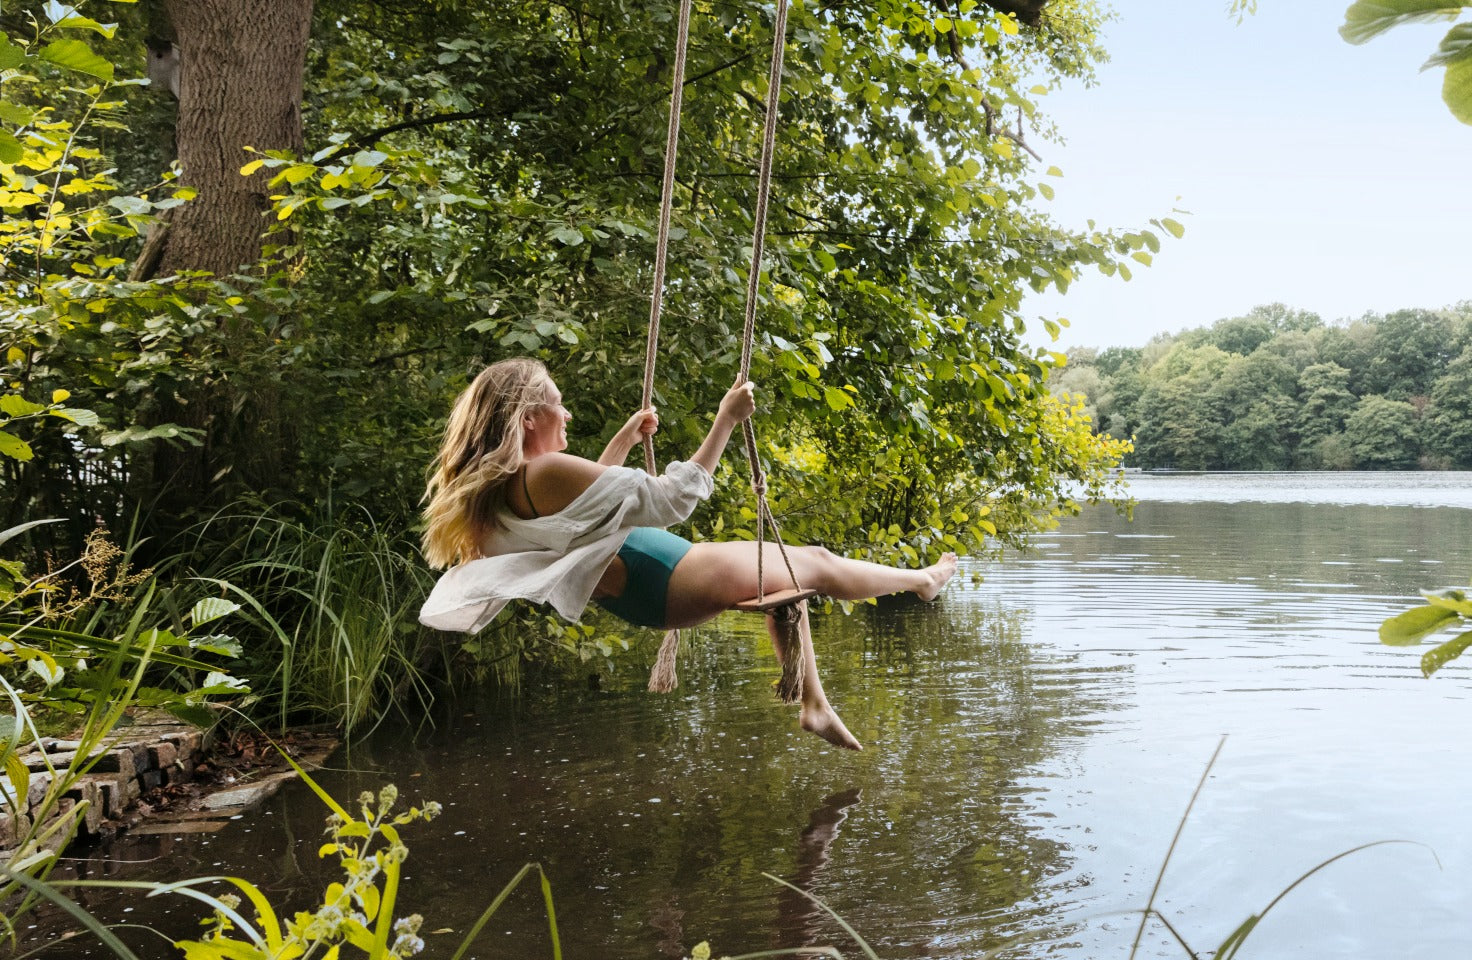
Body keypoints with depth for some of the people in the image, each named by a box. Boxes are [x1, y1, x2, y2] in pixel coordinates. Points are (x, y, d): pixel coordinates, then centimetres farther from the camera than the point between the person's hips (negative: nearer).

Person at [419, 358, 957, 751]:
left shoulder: (488, 489, 3)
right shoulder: (547, 473, -28)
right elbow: (673, 499, -27)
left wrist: (625, 440, 28)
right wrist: (726, 419, -21)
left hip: (639, 594, 10)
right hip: (670, 583, -10)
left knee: (789, 569, 24)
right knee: (816, 565, 8)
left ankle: (814, 706, 28)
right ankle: (921, 579, 34)